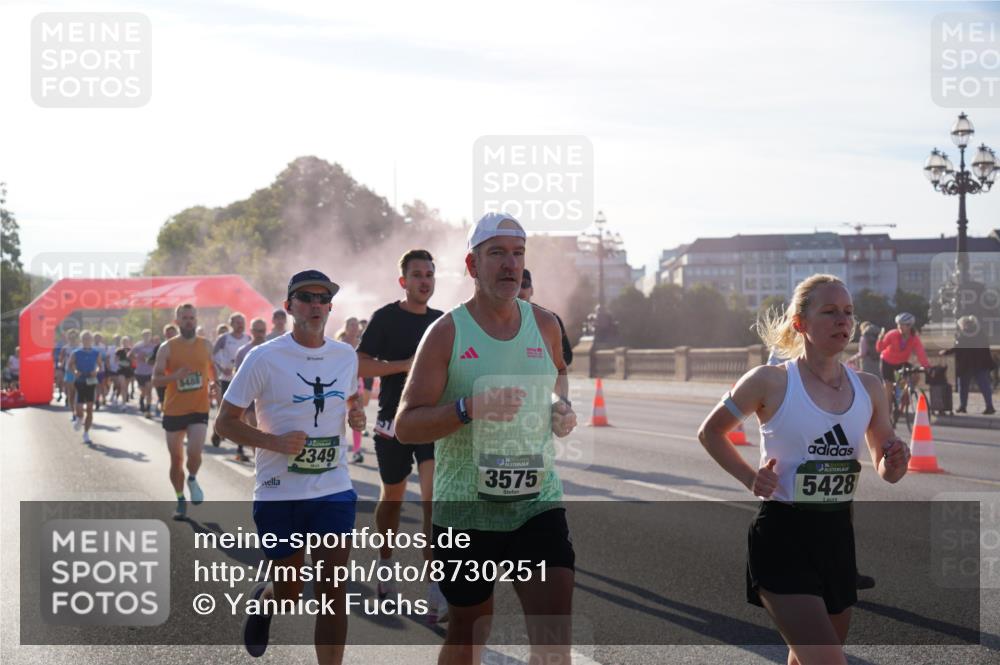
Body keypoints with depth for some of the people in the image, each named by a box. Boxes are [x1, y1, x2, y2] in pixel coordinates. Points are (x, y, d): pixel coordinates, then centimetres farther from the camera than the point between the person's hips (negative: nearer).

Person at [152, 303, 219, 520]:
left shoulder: (206, 345, 3)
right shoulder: (167, 348, -4)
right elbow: (156, 379, -7)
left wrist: (214, 385, 0)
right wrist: (176, 376, -26)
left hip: (199, 409, 0)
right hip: (174, 411, 0)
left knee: (194, 453, -19)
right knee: (176, 459, 9)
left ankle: (192, 479, 15)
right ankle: (181, 501, 26)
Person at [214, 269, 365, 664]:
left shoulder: (346, 356, 5)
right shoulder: (264, 358, -9)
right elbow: (225, 422, -6)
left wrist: (356, 416, 1)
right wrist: (275, 442, -21)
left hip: (334, 489, 3)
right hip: (279, 494, -2)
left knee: (333, 593, -6)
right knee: (288, 594, 10)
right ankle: (262, 601, 46)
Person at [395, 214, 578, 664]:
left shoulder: (545, 325, 5)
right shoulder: (447, 332, -6)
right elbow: (405, 426, -9)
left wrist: (561, 405, 6)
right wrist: (468, 408, -25)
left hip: (538, 503, 2)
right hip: (465, 506, -2)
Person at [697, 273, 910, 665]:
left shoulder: (869, 388, 4)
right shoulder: (770, 382, -9)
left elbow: (884, 469, 15)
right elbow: (710, 432, 5)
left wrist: (895, 466, -8)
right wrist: (749, 478, -8)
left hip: (838, 536, 6)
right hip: (782, 535, -6)